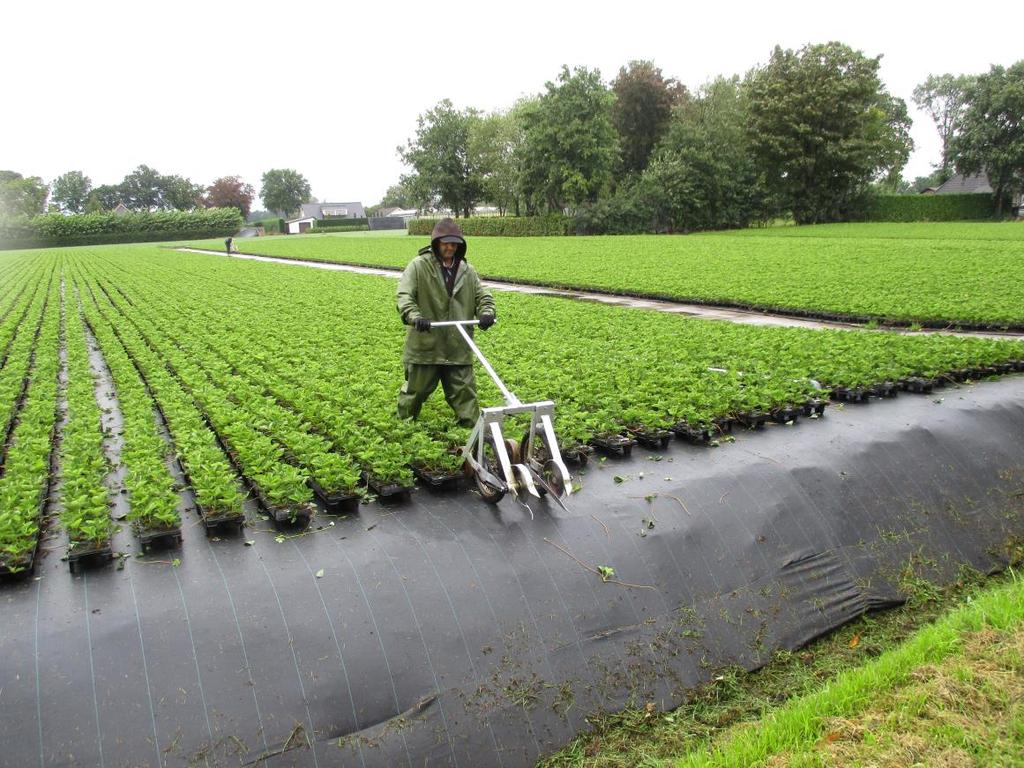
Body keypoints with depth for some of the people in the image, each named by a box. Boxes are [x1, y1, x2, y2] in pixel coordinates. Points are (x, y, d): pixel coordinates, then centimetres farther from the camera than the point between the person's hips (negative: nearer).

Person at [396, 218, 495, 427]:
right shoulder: (418, 266, -5)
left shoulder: (467, 271, 9)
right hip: (425, 345, -3)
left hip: (458, 348, 3)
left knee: (464, 391, 7)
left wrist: (486, 312, -13)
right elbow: (404, 296, -13)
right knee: (416, 389, 13)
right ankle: (404, 423, 36)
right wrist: (414, 317, -33)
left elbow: (483, 296, 10)